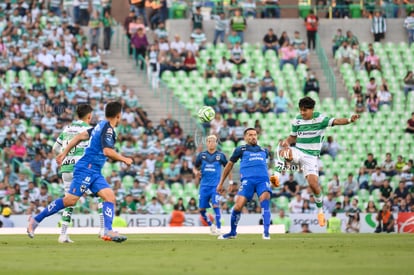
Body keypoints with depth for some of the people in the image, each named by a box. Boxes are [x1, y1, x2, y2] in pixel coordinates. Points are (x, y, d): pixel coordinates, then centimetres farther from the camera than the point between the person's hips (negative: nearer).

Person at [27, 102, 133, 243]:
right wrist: (124, 159, -9)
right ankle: (36, 219, 1)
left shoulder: (101, 126, 15)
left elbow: (81, 136, 20)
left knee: (110, 196, -4)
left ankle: (108, 231, -14)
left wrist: (65, 153, 24)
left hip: (94, 172, 10)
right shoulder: (108, 128, -13)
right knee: (70, 200, -9)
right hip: (86, 169, -10)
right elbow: (108, 151, -23)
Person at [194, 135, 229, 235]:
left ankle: (218, 228, -14)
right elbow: (195, 167, 15)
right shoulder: (202, 155, 5)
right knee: (201, 209, 2)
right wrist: (196, 172, -8)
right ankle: (210, 225, 26)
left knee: (216, 205, -20)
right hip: (204, 185, 3)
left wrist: (230, 181, 3)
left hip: (216, 185, -3)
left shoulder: (220, 155, 1)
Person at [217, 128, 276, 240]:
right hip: (248, 180, -2)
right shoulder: (241, 149, 15)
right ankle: (232, 232, 9)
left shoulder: (264, 150, 25)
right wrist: (221, 183, 18)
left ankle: (266, 232, -27)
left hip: (263, 180, 2)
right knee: (238, 206, -15)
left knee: (265, 198, -28)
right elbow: (229, 165, 20)